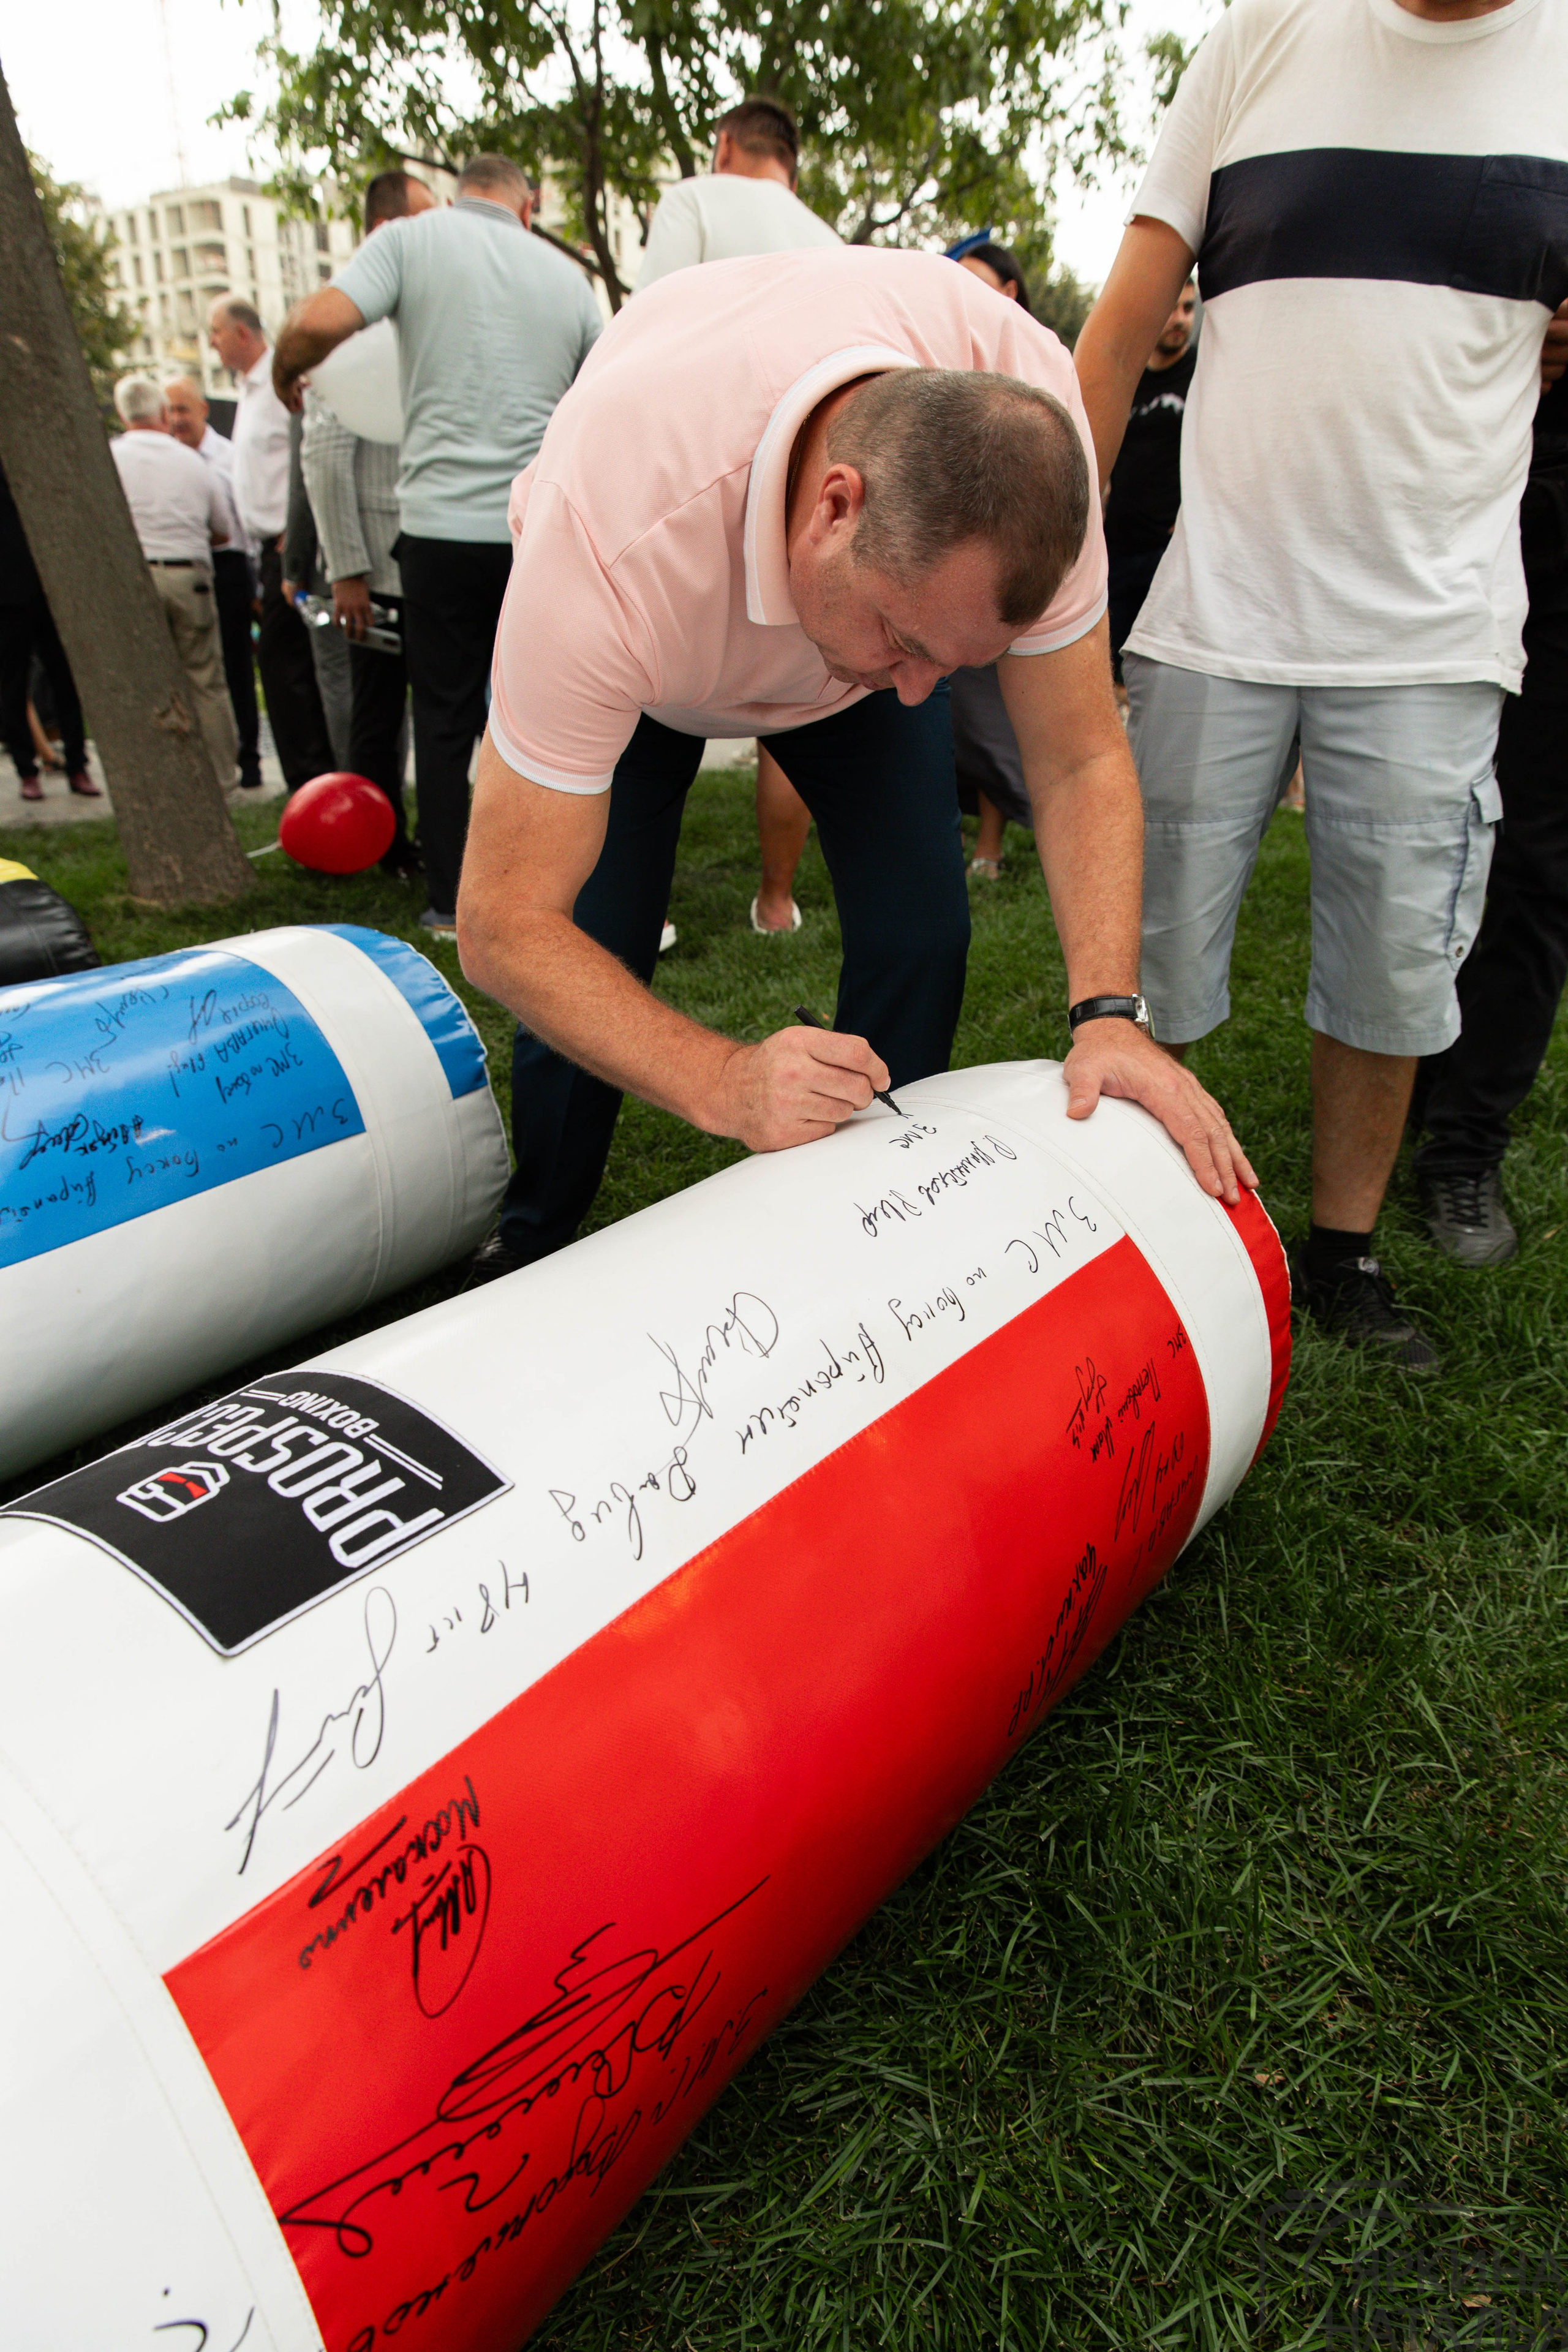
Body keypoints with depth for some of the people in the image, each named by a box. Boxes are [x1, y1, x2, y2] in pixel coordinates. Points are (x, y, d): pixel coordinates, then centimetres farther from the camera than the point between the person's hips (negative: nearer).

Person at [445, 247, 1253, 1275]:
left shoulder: (1023, 427, -36)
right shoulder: (614, 551, -46)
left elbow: (1080, 759, -26)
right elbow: (505, 925, -40)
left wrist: (1110, 1011, -38)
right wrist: (724, 1083, -52)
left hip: (855, 591, 3)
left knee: (920, 933, -12)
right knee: (592, 951, -14)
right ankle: (538, 1242, 15)